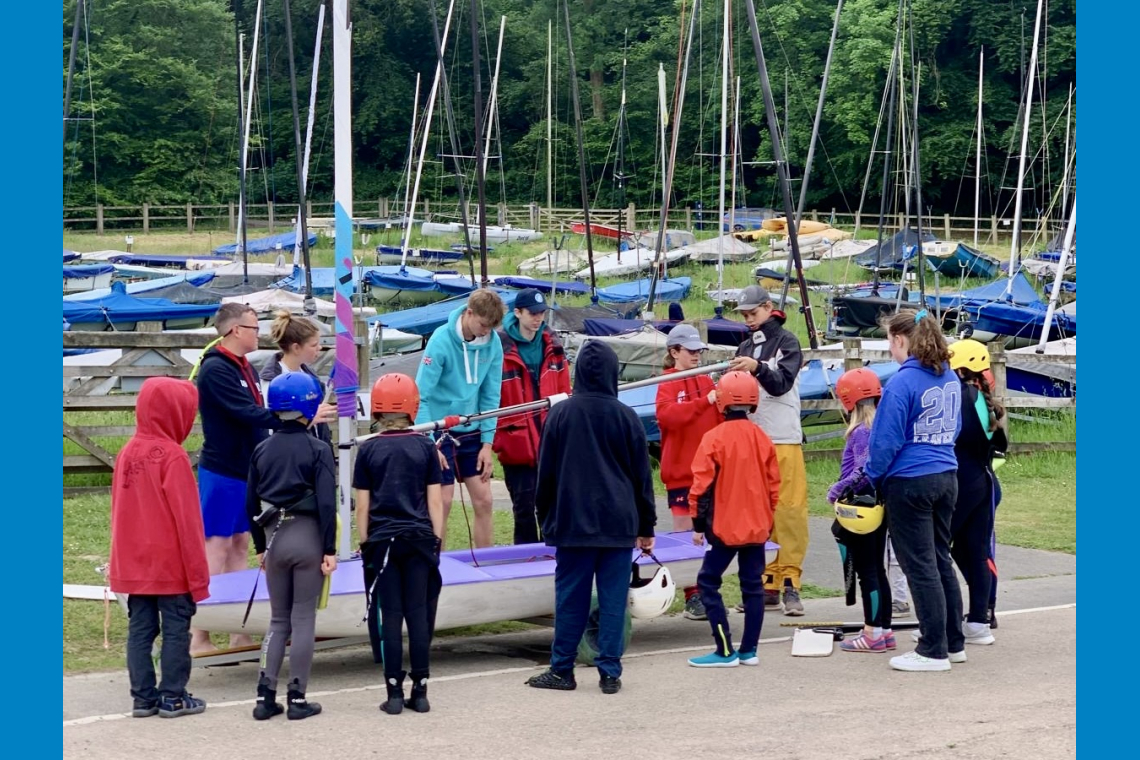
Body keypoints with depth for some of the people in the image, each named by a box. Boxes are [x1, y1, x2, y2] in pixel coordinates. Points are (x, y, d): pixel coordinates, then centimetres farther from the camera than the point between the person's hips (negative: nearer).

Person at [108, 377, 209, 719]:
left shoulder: (127, 454, 3)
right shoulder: (173, 456, -15)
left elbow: (118, 513, 10)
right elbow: (186, 520, -14)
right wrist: (198, 572, -8)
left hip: (134, 566, 6)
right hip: (171, 566, -6)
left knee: (140, 629, 9)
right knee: (176, 629, 3)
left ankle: (143, 696, 12)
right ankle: (173, 697, 6)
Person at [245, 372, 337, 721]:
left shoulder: (262, 450, 5)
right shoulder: (317, 450, -8)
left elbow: (251, 504, 7)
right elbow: (326, 503, -14)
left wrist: (260, 547, 16)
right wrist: (329, 550, -10)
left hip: (275, 538, 4)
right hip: (308, 539, -4)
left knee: (278, 620, 13)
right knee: (303, 620, 3)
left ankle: (265, 696, 6)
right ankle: (297, 699, 4)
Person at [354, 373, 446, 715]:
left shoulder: (369, 450, -1)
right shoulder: (424, 446, 1)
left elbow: (362, 505, 0)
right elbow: (434, 500, 3)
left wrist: (364, 543, 8)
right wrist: (437, 540, 10)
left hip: (382, 541, -1)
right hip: (420, 538, 1)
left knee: (389, 615, 2)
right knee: (418, 613, 5)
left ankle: (394, 693, 2)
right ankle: (420, 691, 8)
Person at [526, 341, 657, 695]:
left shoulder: (561, 413, -3)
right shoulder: (626, 417, -2)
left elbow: (546, 472, 3)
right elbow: (642, 476, 3)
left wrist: (545, 518, 15)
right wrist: (646, 527, 12)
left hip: (573, 523, 0)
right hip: (619, 524, 0)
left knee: (571, 598, 5)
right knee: (613, 599, 3)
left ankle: (562, 670, 9)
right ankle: (610, 673, 4)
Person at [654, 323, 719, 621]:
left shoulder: (707, 381, 12)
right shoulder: (667, 384, -3)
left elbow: (720, 419, 11)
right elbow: (667, 415, -22)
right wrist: (705, 401, -28)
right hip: (681, 471, -5)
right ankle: (692, 596, 3)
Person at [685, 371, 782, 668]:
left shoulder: (714, 438, -12)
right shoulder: (763, 439, 3)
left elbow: (702, 485, -11)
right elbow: (773, 485, 10)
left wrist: (698, 523, -4)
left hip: (725, 527, -5)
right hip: (757, 528, 5)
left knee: (708, 582, 1)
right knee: (753, 585, 10)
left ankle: (725, 651, -4)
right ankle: (749, 650, 13)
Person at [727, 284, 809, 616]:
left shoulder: (787, 342, 0)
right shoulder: (746, 348, 17)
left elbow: (782, 384, -13)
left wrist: (757, 368, -29)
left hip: (784, 441, -6)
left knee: (788, 511, -7)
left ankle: (790, 583, -7)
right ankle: (768, 583, 9)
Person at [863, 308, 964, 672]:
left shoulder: (902, 383, -17)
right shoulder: (950, 378, 7)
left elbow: (887, 440, -15)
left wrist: (872, 478, -1)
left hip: (909, 483, -8)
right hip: (946, 477, 8)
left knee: (920, 567, -1)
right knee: (941, 561, 16)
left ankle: (934, 651, 3)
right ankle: (953, 642, 22)